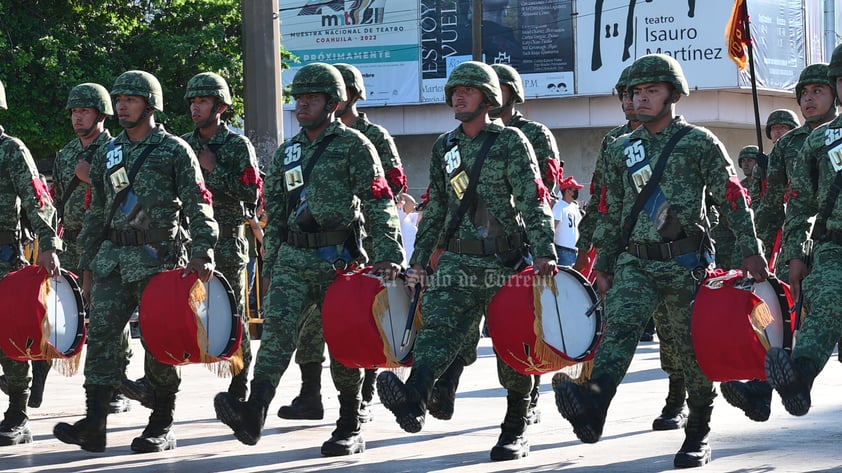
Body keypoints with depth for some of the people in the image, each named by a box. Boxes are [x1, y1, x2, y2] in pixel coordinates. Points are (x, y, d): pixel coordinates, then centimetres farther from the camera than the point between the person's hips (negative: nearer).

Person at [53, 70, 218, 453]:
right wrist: (87, 261, 17)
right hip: (112, 259, 5)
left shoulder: (174, 151, -1)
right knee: (100, 333, -5)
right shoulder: (107, 154, 16)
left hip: (158, 259, -5)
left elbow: (199, 206, -6)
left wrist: (202, 253, -18)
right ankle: (93, 424, -7)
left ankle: (162, 426, 7)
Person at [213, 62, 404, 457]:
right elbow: (275, 214, 22)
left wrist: (389, 255, -17)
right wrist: (270, 267, 20)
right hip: (294, 258, 4)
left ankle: (350, 429, 16)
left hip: (340, 259, -4)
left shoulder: (353, 145, -1)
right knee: (277, 326, -16)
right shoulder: (286, 152, 17)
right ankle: (253, 413, -31)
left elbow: (379, 203, -7)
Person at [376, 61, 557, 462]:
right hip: (457, 260, 3)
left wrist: (544, 252, -23)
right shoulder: (445, 147, 14)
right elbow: (435, 209, 20)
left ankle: (515, 431, 15)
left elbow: (534, 202, -11)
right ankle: (413, 400, -41)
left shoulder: (511, 142, -2)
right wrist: (419, 260, 17)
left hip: (505, 261, -3)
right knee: (438, 325, -20)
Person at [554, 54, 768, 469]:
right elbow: (611, 212, 21)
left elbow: (733, 199, -1)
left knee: (694, 349, 4)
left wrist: (751, 251, -9)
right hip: (634, 263, 2)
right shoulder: (621, 150, 14)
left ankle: (698, 437, 18)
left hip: (685, 265, -2)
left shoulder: (700, 143, 1)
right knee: (618, 326, -23)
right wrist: (604, 265, 20)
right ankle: (592, 407, -45)